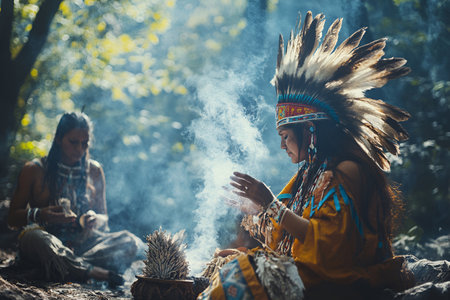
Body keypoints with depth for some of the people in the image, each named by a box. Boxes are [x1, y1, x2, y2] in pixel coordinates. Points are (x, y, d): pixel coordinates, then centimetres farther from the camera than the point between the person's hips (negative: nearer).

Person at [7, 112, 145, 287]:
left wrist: (95, 219, -7)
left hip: (83, 243, 3)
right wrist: (39, 215, -18)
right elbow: (12, 218, 4)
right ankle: (96, 272, -43)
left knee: (131, 241, -25)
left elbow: (104, 218, 19)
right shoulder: (34, 170, 6)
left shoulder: (94, 171, 15)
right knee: (35, 236, -40)